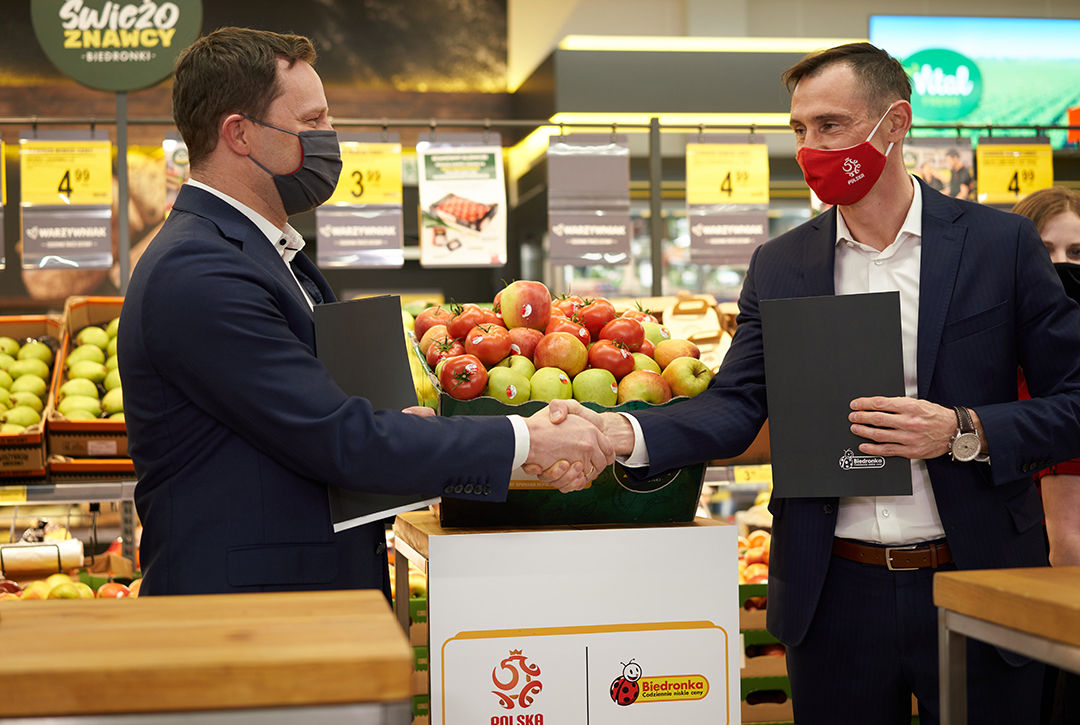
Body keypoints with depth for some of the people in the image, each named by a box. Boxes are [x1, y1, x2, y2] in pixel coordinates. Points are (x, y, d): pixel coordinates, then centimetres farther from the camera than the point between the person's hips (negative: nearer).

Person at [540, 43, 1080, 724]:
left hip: (979, 590, -1)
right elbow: (735, 406, -3)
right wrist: (619, 432, -20)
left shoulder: (1002, 243, -2)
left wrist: (962, 431, -18)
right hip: (835, 594, 2)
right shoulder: (779, 266, 5)